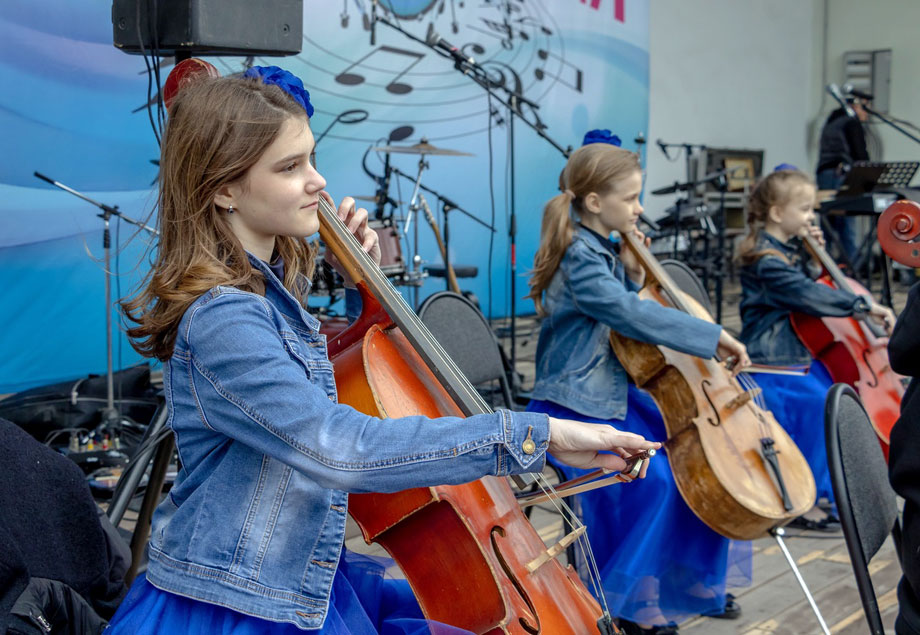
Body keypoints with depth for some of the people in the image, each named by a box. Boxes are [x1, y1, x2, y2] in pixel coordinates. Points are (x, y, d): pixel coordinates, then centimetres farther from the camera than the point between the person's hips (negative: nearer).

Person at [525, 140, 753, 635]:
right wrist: (714, 335, -30)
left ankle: (696, 582, 17)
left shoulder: (602, 250, 9)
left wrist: (631, 273, 0)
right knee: (647, 477, -25)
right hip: (573, 407, -9)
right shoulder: (580, 257, -20)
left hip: (612, 392, 9)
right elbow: (631, 316, -31)